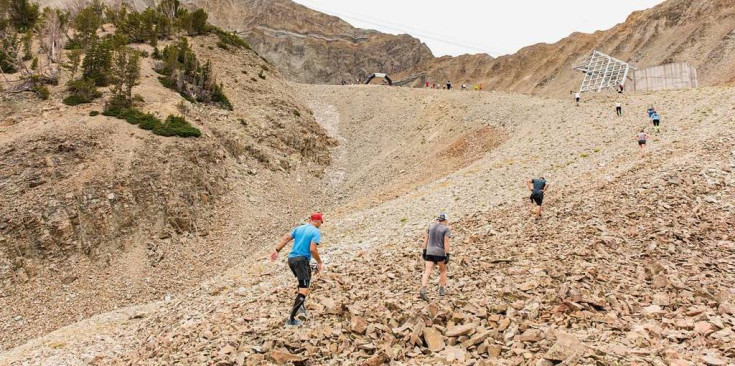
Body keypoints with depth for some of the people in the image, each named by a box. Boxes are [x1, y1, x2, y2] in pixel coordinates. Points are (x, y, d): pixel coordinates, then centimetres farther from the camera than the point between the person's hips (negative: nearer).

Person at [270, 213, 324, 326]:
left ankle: (300, 305, 24)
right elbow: (312, 249, -15)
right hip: (302, 260, -8)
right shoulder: (316, 232, -5)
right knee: (304, 290, -7)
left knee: (303, 282, 29)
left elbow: (286, 238, 7)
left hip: (291, 259, 8)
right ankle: (291, 319, -14)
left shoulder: (299, 228, 15)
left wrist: (277, 250, 5)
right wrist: (319, 262, -4)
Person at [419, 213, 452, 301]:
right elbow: (446, 243, -13)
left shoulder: (431, 226, 8)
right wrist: (448, 255, -12)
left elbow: (426, 239, 8)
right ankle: (441, 290, 20)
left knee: (427, 272, -3)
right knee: (443, 270, 19)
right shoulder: (446, 229, -7)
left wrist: (424, 251, 14)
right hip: (440, 253, -4)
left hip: (429, 252, 4)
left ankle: (422, 291, -19)